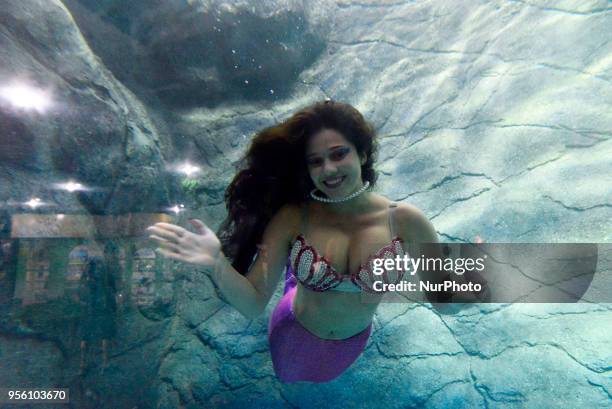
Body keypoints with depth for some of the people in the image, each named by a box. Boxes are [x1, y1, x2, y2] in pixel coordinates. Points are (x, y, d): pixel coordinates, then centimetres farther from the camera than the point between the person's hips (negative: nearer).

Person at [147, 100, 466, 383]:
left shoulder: (404, 221, -25)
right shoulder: (292, 218, -27)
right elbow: (253, 305, -25)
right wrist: (215, 263, -44)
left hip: (354, 349, 2)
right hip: (293, 343, -1)